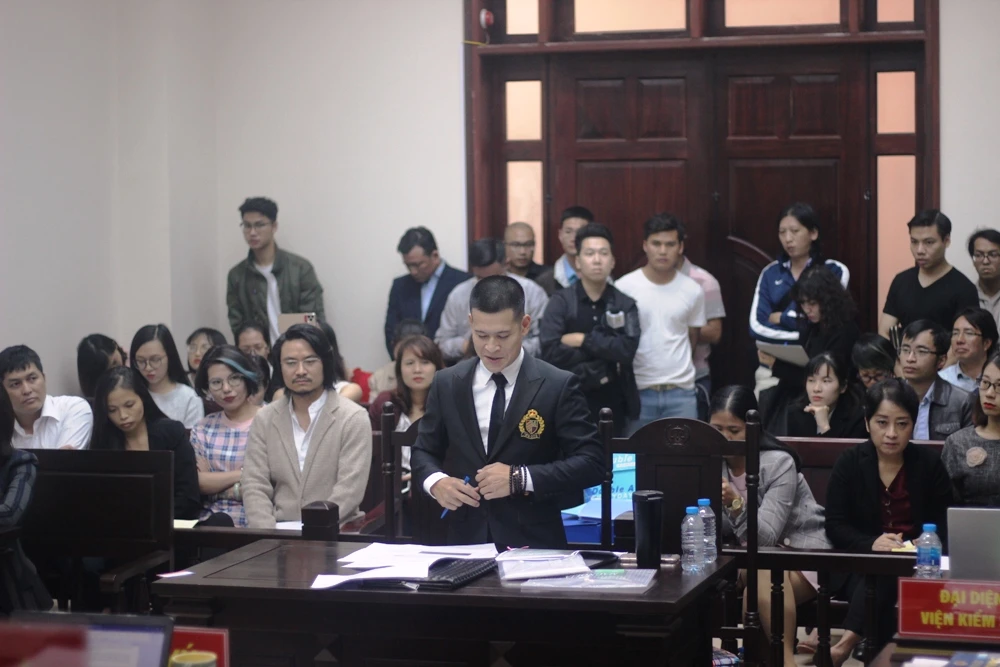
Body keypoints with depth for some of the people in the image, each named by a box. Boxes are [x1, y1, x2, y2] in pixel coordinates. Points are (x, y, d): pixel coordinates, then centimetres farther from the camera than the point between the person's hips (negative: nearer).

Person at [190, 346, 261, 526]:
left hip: (253, 524, -3)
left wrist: (216, 485, -1)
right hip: (209, 523, 3)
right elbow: (199, 482, 6)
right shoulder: (203, 429, 16)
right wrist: (242, 474, -6)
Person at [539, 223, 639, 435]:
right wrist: (605, 355, -13)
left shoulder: (625, 305, 4)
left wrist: (583, 340, -14)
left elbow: (627, 349, -13)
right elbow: (551, 352, -17)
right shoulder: (561, 302, -4)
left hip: (613, 404, 2)